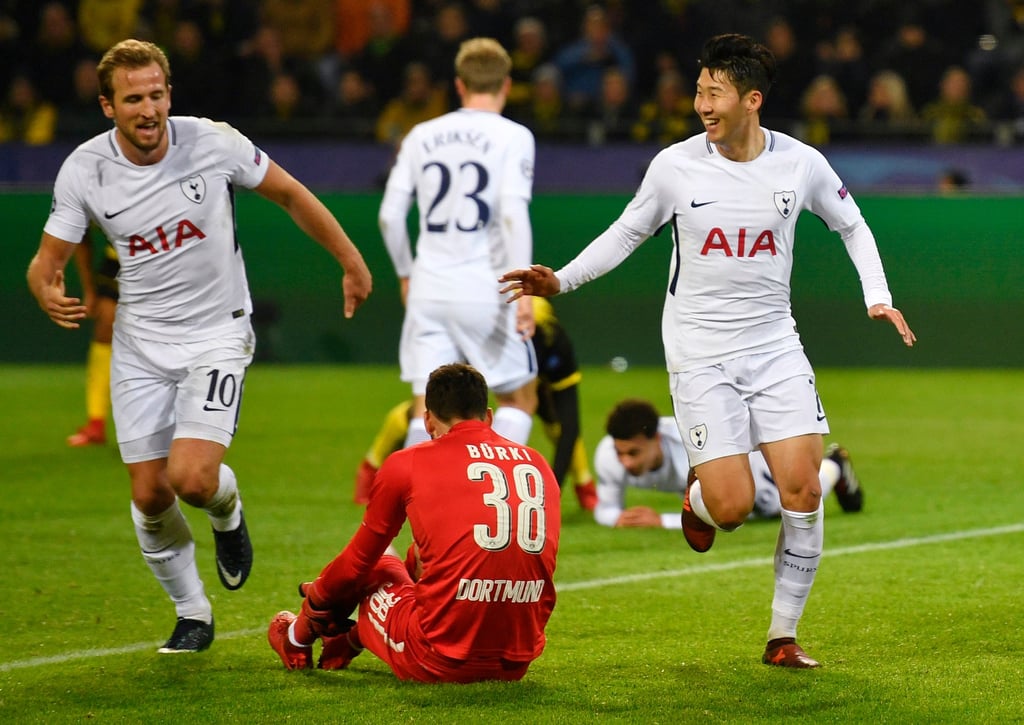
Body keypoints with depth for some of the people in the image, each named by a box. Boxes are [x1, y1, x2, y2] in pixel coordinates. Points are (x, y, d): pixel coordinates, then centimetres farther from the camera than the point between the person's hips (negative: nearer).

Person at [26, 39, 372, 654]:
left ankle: (226, 508, 17)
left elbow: (289, 194, 1)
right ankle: (193, 614, 24)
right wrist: (49, 294, -27)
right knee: (150, 495, 0)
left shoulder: (213, 142, -14)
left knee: (191, 477, -20)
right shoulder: (85, 171, -10)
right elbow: (48, 260, -3)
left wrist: (351, 260, 7)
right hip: (140, 344, 2)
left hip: (218, 333, -2)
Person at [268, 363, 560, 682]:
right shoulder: (538, 464, 11)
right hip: (518, 664, 5)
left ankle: (298, 638, 47)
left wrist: (313, 603, 34)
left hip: (438, 664, -4)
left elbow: (356, 563, 12)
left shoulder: (407, 464, 0)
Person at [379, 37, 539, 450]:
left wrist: (405, 273, 22)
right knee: (521, 398, 12)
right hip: (485, 288, -3)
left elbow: (390, 214, 8)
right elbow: (513, 213, -14)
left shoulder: (422, 136, 10)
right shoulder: (513, 137, -2)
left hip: (428, 290, 3)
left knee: (427, 411, 4)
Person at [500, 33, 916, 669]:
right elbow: (626, 234, 8)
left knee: (803, 488, -9)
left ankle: (783, 636, 6)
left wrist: (878, 297, 4)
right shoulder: (675, 166, -7)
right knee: (733, 507, -12)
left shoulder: (801, 164, -3)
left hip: (776, 347, 2)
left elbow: (853, 226, 15)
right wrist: (561, 281, -2)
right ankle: (698, 504, 27)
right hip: (699, 354, -2)